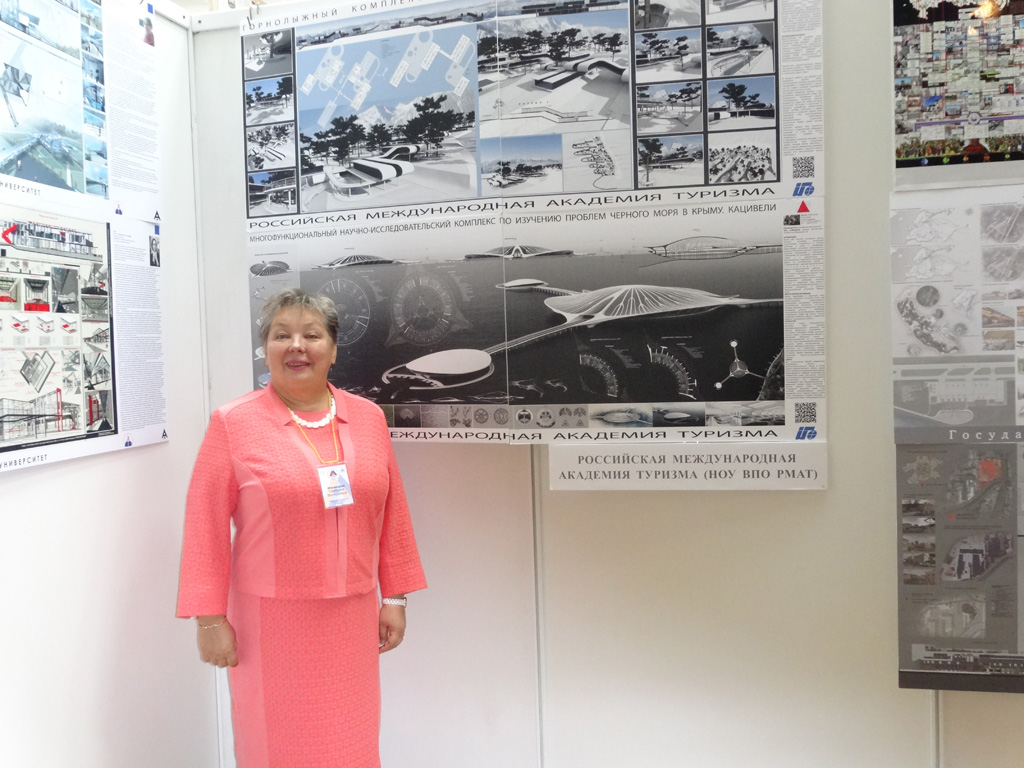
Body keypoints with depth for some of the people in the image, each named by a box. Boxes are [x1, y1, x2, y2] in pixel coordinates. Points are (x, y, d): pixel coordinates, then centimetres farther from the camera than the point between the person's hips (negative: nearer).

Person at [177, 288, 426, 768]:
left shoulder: (368, 418, 5)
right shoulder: (232, 423, -5)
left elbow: (391, 515, 8)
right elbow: (206, 528, -6)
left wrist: (395, 597, 8)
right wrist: (209, 618, -7)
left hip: (352, 617, 3)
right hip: (270, 620, -3)